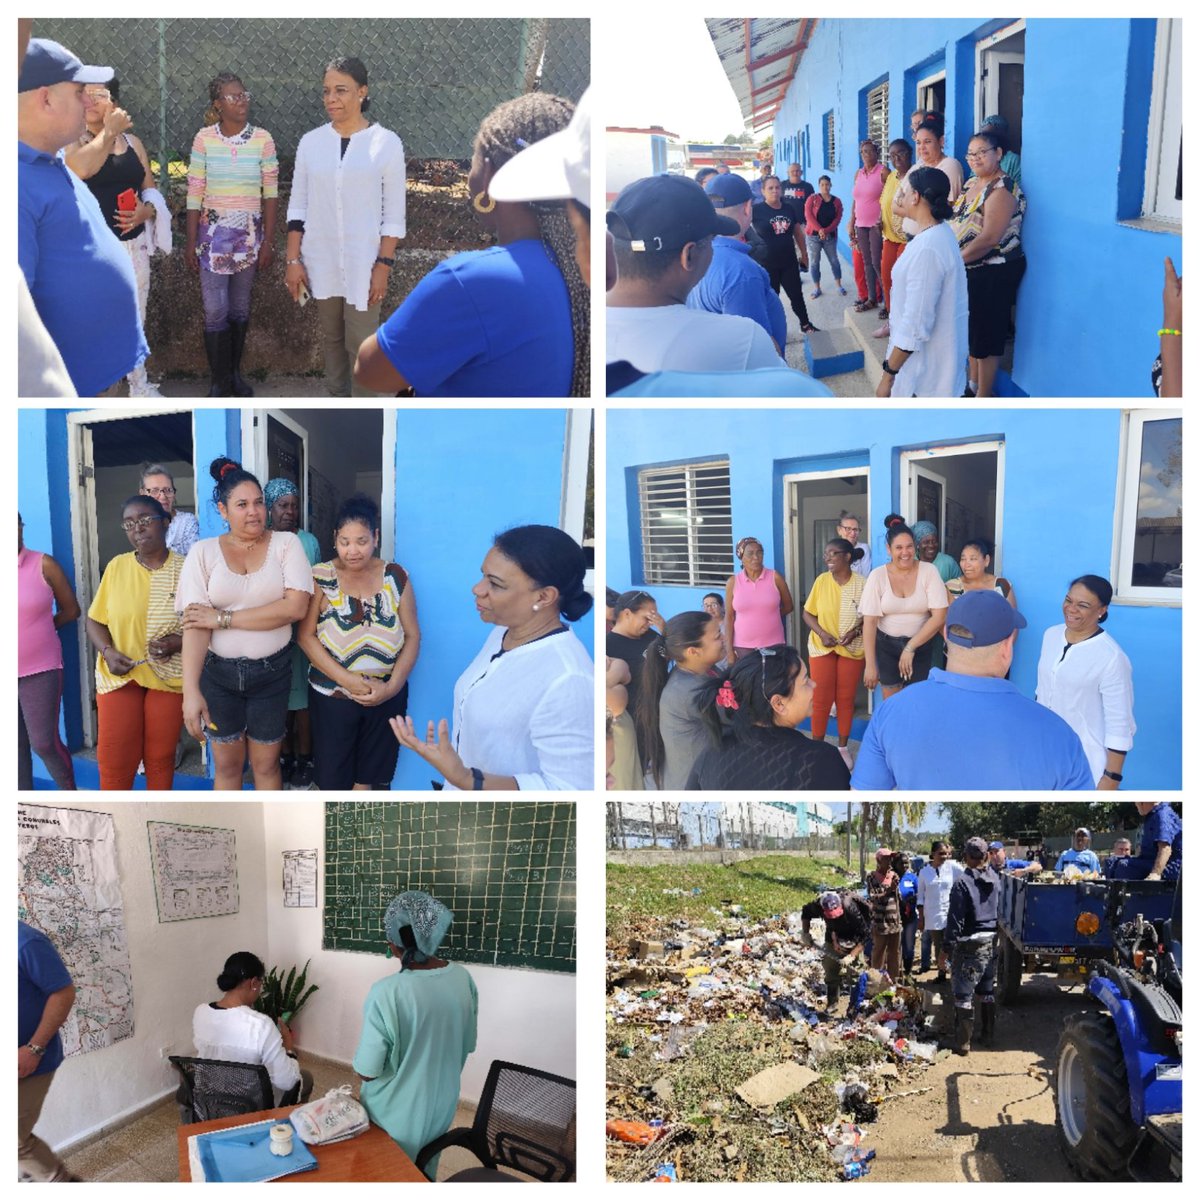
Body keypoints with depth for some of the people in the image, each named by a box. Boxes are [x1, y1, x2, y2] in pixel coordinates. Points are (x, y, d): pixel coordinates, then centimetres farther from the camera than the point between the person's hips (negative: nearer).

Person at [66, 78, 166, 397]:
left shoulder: (132, 142, 9)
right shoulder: (71, 141, -3)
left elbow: (151, 190, 12)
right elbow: (82, 169, -26)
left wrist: (146, 211, -10)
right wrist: (108, 131, -16)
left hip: (133, 245, 4)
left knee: (134, 321, 16)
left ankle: (139, 385, 32)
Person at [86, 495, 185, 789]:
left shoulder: (185, 570, -3)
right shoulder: (116, 567, 1)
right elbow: (95, 620, 5)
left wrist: (178, 642, -18)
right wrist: (107, 652, -13)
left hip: (168, 677, -1)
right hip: (119, 676, 1)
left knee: (161, 757, 9)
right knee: (113, 760, 0)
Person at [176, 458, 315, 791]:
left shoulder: (286, 543, -5)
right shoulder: (203, 551, -4)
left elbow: (296, 606, -18)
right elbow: (194, 625, -11)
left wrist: (223, 618, -16)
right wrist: (191, 690, -21)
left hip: (271, 671, -1)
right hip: (218, 671, 1)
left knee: (266, 765, 12)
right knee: (227, 765, 14)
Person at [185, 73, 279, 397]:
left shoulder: (262, 139, -2)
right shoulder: (204, 138, -4)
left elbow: (271, 193, 1)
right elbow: (195, 193, -1)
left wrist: (268, 241, -2)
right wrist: (191, 241, -2)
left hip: (250, 232, 1)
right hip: (213, 231, -1)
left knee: (240, 307, 11)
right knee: (216, 310, -4)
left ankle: (234, 373, 26)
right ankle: (221, 381, 9)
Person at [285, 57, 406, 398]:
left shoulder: (387, 142, -5)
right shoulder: (310, 142, 3)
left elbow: (394, 214, -4)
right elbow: (298, 207, 6)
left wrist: (383, 266, -10)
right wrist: (293, 260, 0)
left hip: (363, 263, -3)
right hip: (321, 261, 4)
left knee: (361, 343, -3)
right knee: (331, 337, 14)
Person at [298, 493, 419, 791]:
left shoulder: (396, 577, -1)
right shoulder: (321, 577, -5)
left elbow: (412, 636, 0)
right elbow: (306, 636, -8)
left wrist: (392, 686, -12)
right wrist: (346, 679, -18)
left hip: (387, 697, 1)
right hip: (332, 696, -1)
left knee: (367, 777, 13)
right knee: (333, 777, 8)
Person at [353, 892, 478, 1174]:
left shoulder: (387, 992, -30)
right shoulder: (463, 977, -13)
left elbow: (366, 1072, -22)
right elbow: (468, 1044, 2)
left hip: (397, 1116, -4)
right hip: (443, 1106, 4)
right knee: (424, 1175, 27)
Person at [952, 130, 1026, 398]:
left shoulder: (1001, 190, -19)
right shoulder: (972, 183, 11)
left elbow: (989, 239, -26)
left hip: (995, 273, -9)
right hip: (971, 270, 9)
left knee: (986, 335, -1)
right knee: (971, 329, 18)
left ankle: (984, 397, 9)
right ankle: (973, 386, 33)